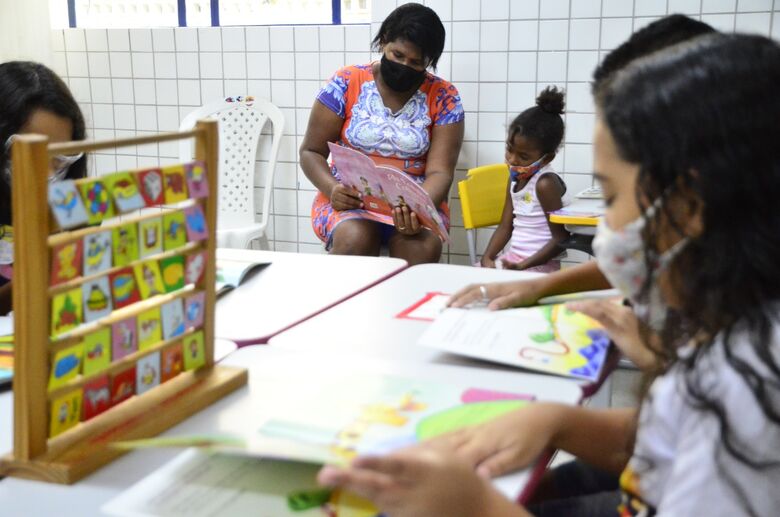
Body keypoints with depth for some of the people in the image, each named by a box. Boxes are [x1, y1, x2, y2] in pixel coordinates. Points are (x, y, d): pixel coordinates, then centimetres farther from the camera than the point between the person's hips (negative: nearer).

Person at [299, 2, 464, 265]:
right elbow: (311, 152, 2)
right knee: (355, 239, -33)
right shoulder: (346, 83, -2)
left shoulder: (443, 97, -2)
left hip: (417, 200, 0)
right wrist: (332, 189, -19)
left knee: (422, 247, -33)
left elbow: (439, 172, -7)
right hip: (349, 199, 0)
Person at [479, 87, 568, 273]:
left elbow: (561, 239, -16)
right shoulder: (516, 178, 9)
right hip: (512, 258, 8)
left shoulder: (545, 184, -15)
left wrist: (522, 266, -20)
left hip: (538, 265, -8)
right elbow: (505, 227, 12)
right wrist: (487, 258, -4)